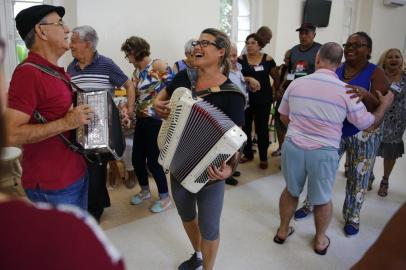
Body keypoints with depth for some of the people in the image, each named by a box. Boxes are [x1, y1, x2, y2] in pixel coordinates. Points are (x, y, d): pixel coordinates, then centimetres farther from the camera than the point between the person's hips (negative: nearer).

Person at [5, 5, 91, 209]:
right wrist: (66, 123, -24)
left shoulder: (56, 71, 11)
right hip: (52, 186, -9)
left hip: (77, 174, 9)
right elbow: (11, 135, -25)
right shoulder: (28, 73, -18)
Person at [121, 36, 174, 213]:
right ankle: (145, 190, 37)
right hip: (141, 120, 8)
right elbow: (134, 94, 15)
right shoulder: (137, 72, 12)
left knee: (153, 161, -1)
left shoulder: (158, 65, -11)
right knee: (137, 158, 11)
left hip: (157, 120, -7)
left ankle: (165, 197, 20)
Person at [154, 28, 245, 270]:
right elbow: (162, 97, 17)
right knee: (186, 215, 26)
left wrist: (230, 168, -35)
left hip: (208, 173, -6)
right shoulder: (184, 77, -3)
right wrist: (158, 105, -4)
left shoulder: (231, 94, -19)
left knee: (209, 227, 12)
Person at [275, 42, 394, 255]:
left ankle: (282, 230, 38)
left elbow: (284, 116, 10)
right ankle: (320, 240, 37)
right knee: (322, 199, 18)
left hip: (293, 146, 2)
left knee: (291, 190, 23)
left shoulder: (296, 83, -2)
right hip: (324, 152, -2)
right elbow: (369, 125, 0)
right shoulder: (346, 91, -9)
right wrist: (384, 104, 17)